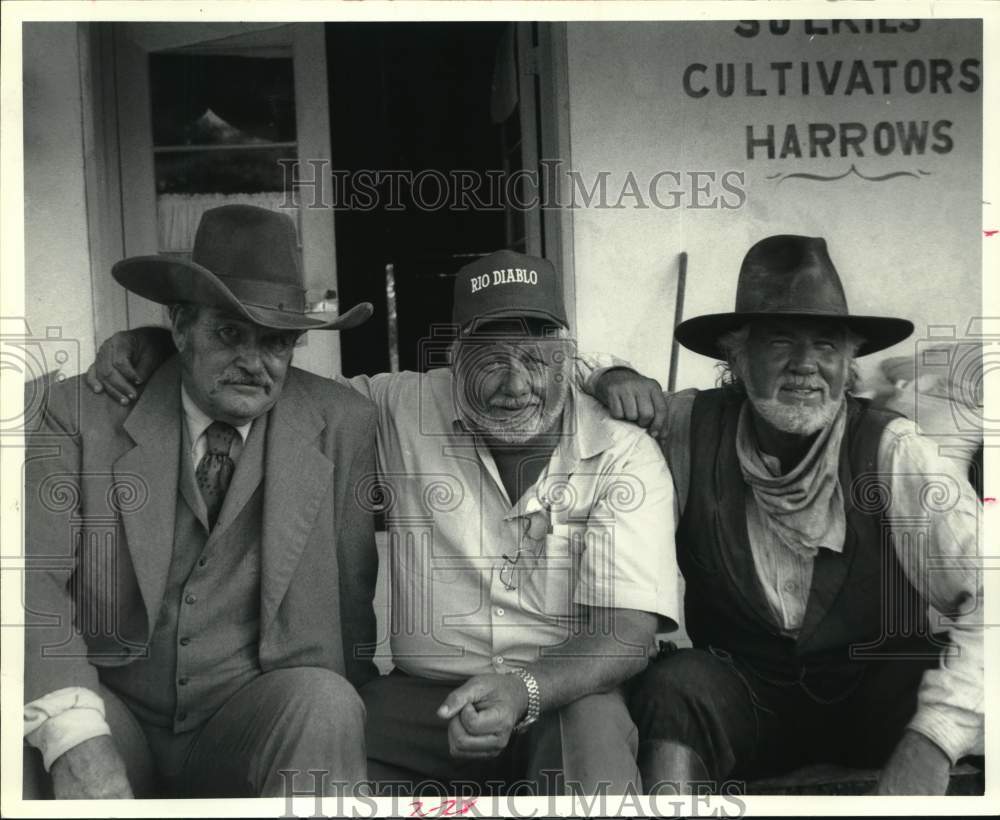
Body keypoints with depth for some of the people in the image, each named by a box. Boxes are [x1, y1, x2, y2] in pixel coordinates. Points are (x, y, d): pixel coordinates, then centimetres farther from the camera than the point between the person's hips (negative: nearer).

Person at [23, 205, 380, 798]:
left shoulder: (343, 426, -1)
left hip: (265, 718, 1)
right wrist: (76, 739, -27)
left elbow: (358, 597, 3)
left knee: (324, 702, -31)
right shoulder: (82, 412, -1)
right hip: (110, 713, 0)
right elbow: (35, 576, -12)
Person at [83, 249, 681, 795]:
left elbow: (629, 632, -12)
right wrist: (160, 345, -1)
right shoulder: (402, 411, 2)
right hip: (425, 696, 2)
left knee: (595, 725, -35)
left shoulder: (627, 452, -5)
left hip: (568, 692, -1)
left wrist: (522, 690, -30)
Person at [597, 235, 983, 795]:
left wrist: (932, 740, -35)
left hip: (872, 690, -1)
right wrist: (618, 379, -16)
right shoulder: (690, 429, -9)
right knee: (675, 684, -29)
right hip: (740, 692, 2)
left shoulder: (893, 453, -16)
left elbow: (985, 595, -24)